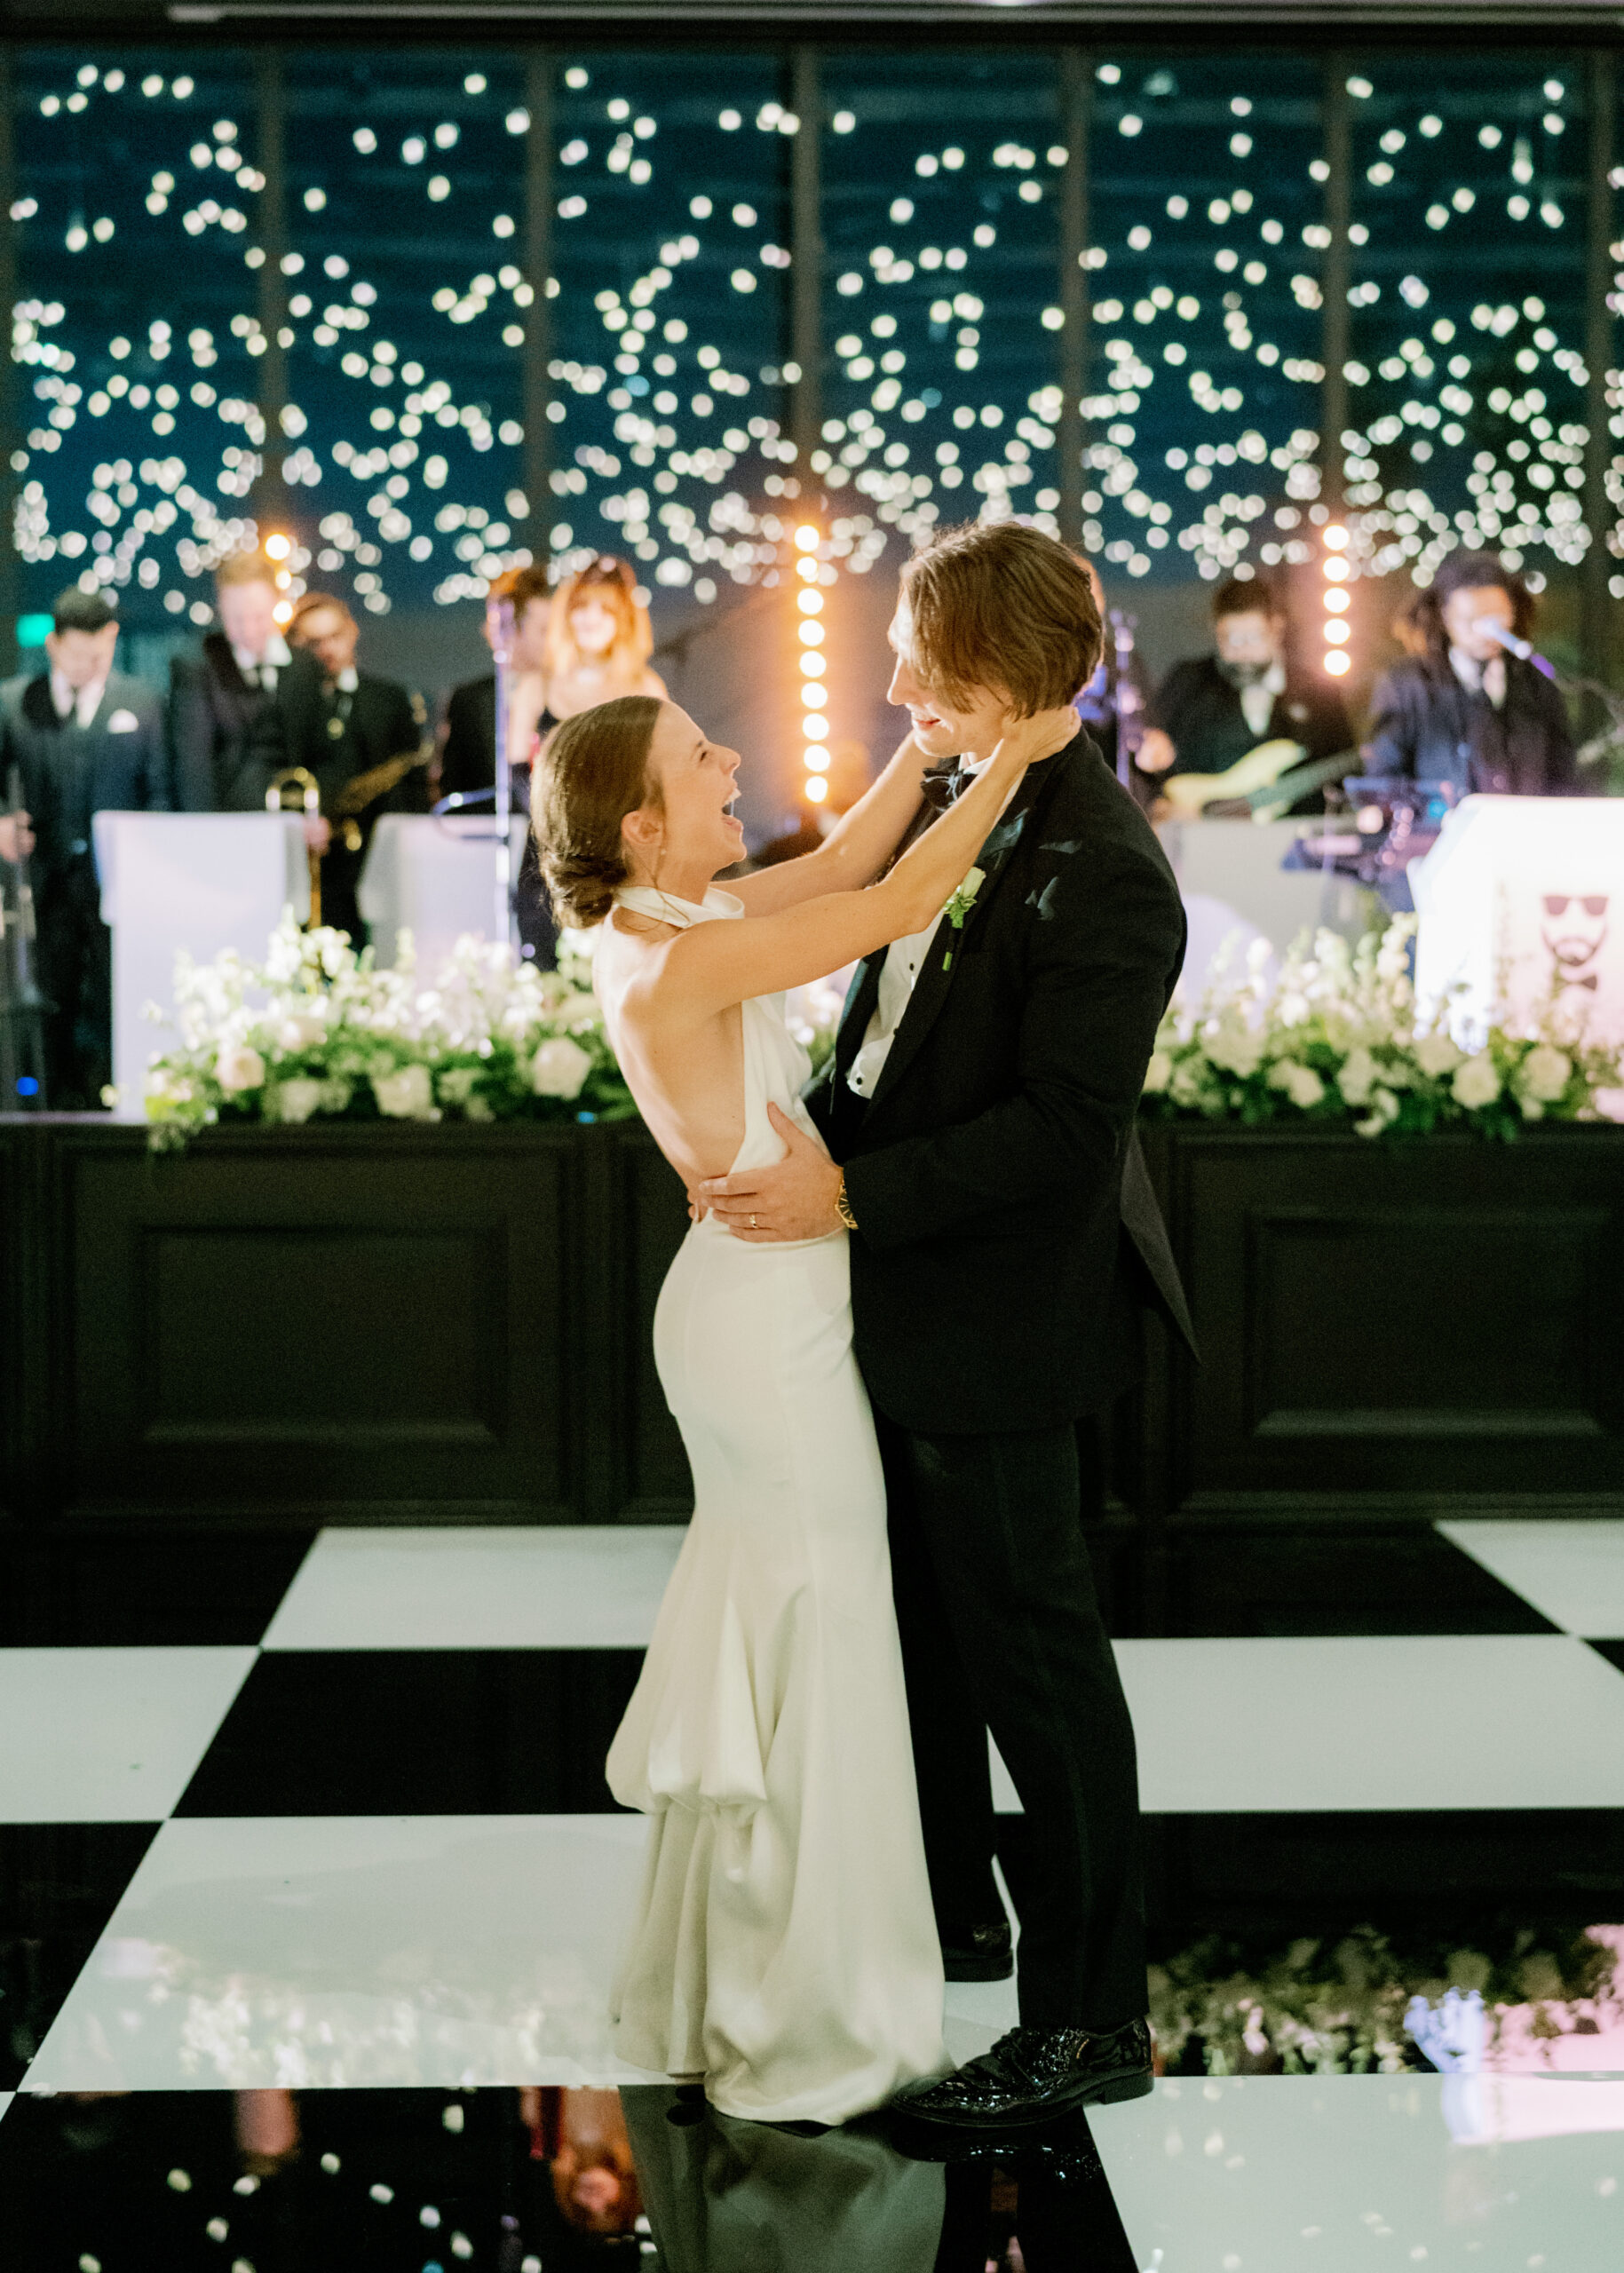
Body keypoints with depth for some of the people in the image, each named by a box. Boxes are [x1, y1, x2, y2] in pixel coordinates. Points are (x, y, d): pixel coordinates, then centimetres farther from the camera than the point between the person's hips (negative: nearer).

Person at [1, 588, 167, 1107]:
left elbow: (160, 791, 7)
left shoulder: (141, 703, 8)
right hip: (51, 878, 1)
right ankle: (63, 1104, 12)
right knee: (56, 997, 4)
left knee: (112, 1000, -6)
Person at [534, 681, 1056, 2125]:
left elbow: (841, 865, 13)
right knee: (812, 1667, 1)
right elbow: (894, 908, -26)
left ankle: (711, 1989, 33)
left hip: (743, 1314, 10)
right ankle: (803, 2033, 13)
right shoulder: (677, 963, -23)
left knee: (750, 1652, 20)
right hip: (772, 1321, -10)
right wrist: (1012, 755, -19)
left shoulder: (668, 925, 4)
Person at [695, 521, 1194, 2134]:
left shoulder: (1103, 875, -23)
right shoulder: (955, 802, 4)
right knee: (913, 1619, 23)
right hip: (897, 1300, 10)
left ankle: (1088, 2019, 12)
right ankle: (953, 1908, 42)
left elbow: (1064, 1126, -26)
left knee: (1029, 1650, 0)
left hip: (994, 1325, -10)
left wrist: (852, 1194, -24)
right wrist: (807, 1142, 5)